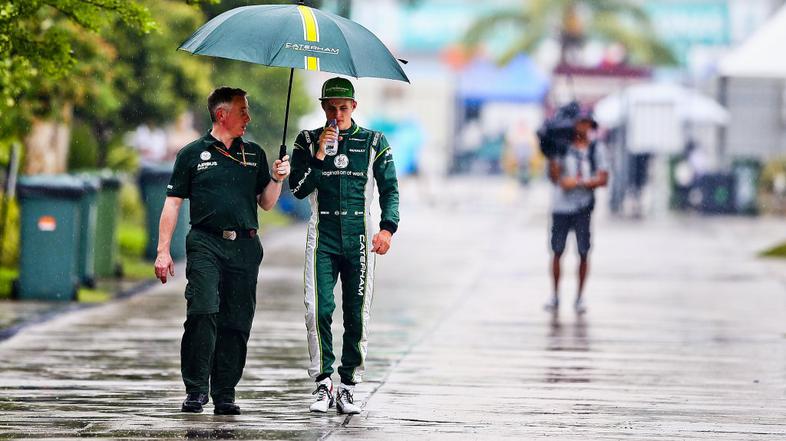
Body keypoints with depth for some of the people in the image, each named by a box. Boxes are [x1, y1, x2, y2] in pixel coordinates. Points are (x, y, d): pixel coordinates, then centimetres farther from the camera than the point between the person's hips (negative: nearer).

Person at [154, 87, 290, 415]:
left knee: (237, 323, 1)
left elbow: (266, 203, 19)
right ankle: (196, 389, -11)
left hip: (245, 247, 4)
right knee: (202, 313, -18)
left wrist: (277, 179, -1)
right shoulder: (193, 154, 6)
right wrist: (163, 251, 0)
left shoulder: (254, 154, 16)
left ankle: (224, 395, 6)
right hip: (206, 244, -3)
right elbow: (173, 203, 6)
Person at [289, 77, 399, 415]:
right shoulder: (308, 142, 9)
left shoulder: (374, 143, 8)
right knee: (318, 309, -12)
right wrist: (319, 156, -10)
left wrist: (388, 228, -6)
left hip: (359, 238, 0)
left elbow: (390, 189, 8)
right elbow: (298, 189, 2)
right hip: (322, 237, 0)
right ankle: (323, 383, -6)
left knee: (357, 315, -1)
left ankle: (348, 385, 5)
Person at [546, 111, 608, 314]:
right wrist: (552, 155, -10)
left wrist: (577, 182, -11)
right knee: (557, 251, 3)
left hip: (583, 207, -1)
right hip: (561, 206, 1)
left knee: (583, 252, -2)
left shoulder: (595, 150, 3)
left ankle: (579, 297, 7)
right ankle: (555, 295, 15)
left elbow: (603, 179, -3)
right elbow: (554, 175, 1)